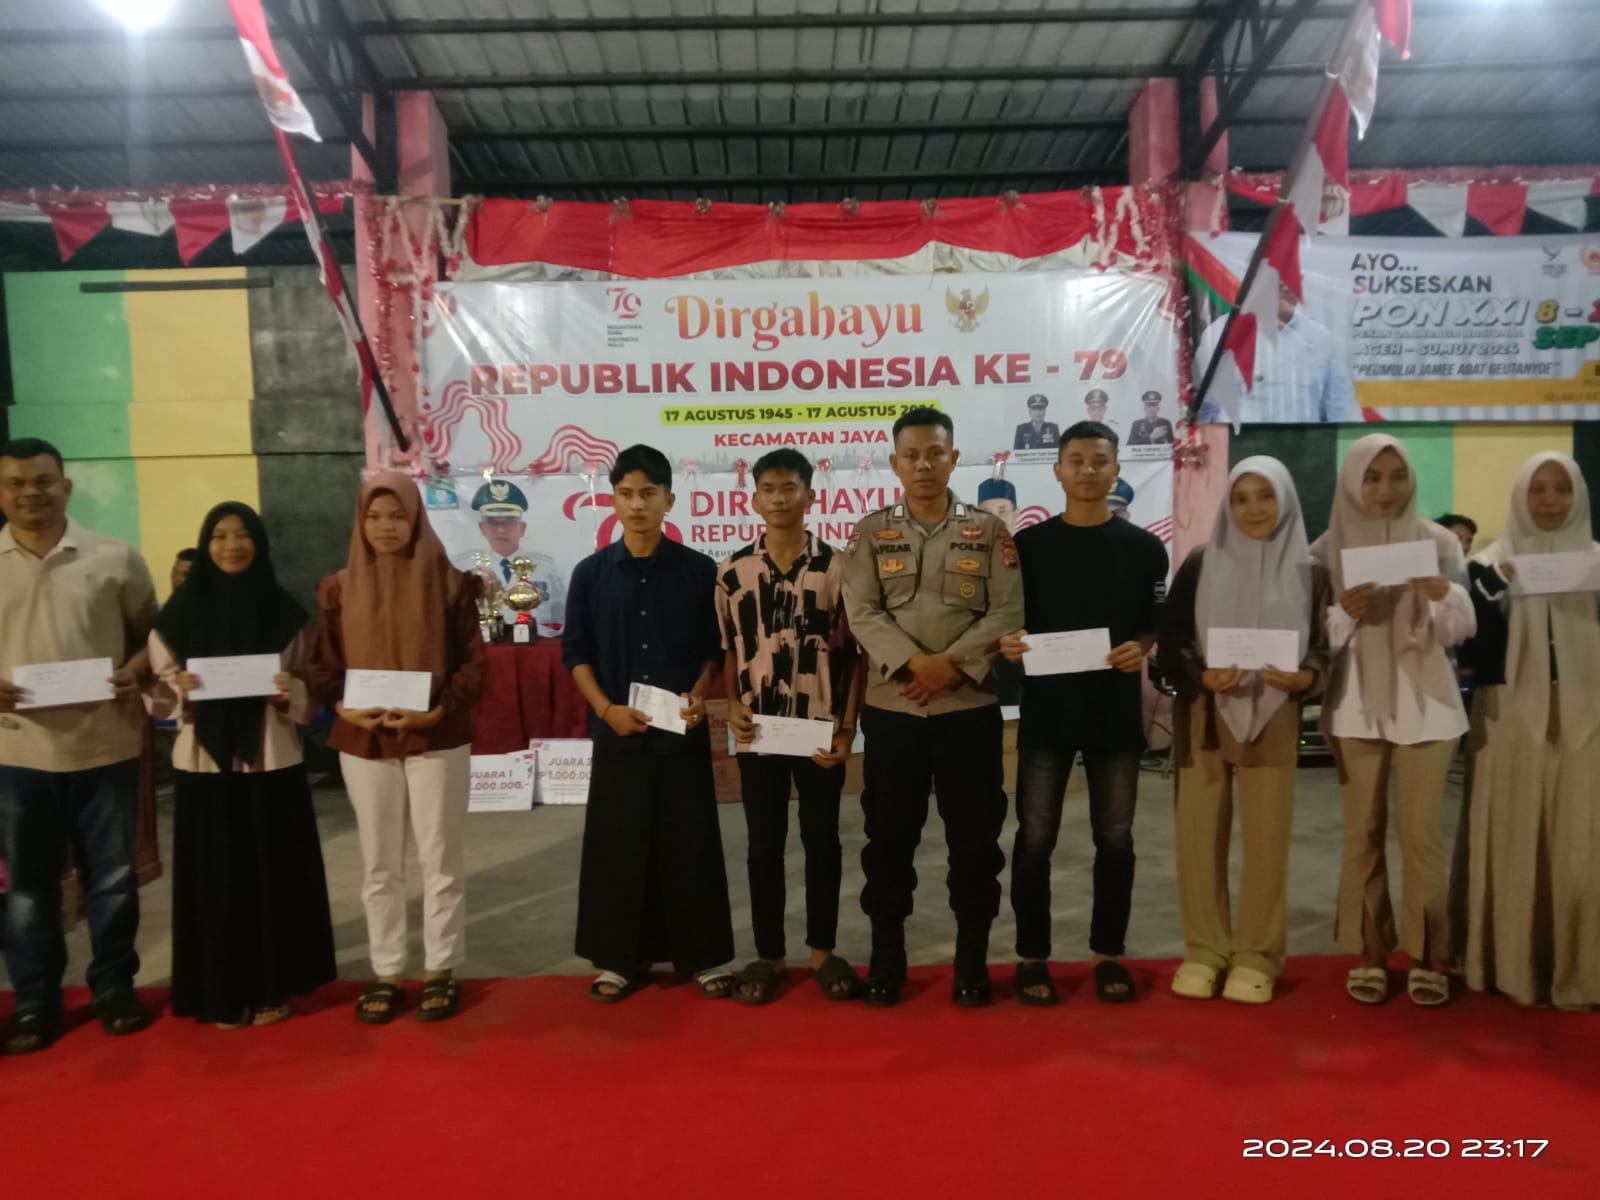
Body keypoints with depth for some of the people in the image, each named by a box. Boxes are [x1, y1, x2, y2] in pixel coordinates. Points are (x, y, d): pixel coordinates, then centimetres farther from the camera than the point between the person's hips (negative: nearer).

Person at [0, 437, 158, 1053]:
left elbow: (152, 630, 7)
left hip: (105, 744, -1)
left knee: (113, 877, 10)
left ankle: (115, 987, 26)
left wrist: (137, 670, -12)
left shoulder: (115, 558, -1)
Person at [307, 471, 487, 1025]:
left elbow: (475, 662, -4)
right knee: (380, 864, 11)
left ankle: (440, 970, 19)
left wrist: (440, 710, -17)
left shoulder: (448, 582, -3)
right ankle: (386, 973, 23)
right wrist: (342, 707, -13)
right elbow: (321, 666, 5)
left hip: (437, 740, -2)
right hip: (364, 742, 2)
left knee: (440, 858, 6)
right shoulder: (339, 589, 4)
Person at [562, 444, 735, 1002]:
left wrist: (700, 696, -11)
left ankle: (704, 954, 19)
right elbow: (575, 652, 4)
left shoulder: (699, 570, 1)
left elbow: (718, 647, 5)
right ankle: (618, 959, 20)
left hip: (683, 731, -1)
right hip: (618, 732, 1)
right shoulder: (591, 573, 3)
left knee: (691, 842, 6)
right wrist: (606, 708, -8)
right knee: (618, 845, 7)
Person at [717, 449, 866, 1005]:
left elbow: (856, 654, -1)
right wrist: (733, 707, -5)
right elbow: (728, 649, 10)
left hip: (821, 730, -1)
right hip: (758, 733, 1)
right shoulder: (732, 572, 2)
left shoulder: (838, 567, -3)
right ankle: (768, 954, 23)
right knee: (764, 845, 10)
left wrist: (847, 729, -7)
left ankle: (823, 950, 25)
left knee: (822, 841, 10)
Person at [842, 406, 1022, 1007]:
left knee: (974, 835, 6)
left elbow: (1008, 612, -4)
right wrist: (914, 664, -20)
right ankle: (886, 956, 22)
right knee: (889, 835, 8)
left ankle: (972, 958, 21)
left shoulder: (989, 530, 4)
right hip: (889, 708, 0)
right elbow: (862, 613, -6)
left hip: (970, 707, 0)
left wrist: (952, 664, -16)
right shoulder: (871, 532, 5)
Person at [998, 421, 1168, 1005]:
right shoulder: (1029, 543, 4)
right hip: (1046, 708, 0)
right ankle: (1032, 957, 17)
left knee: (1114, 839, 9)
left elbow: (1159, 625, 6)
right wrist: (1008, 642, -16)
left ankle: (1108, 954, 24)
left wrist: (1140, 649, -15)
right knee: (1034, 839, 3)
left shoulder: (1143, 547, 4)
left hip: (1116, 710, 1)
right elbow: (1010, 622, 6)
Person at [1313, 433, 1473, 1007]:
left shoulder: (1439, 542, 2)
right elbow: (1318, 637, -1)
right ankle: (1369, 953, 14)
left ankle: (1425, 955, 14)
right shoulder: (1327, 549, 1)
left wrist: (1443, 593, -22)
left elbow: (1460, 631, -2)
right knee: (1363, 832, 5)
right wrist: (1345, 613, -21)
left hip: (1423, 702, 0)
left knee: (1421, 833, 2)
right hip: (1356, 704, 0)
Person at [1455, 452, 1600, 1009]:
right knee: (1513, 837, 1)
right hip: (1512, 715, -1)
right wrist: (1488, 588, -20)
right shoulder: (1493, 561, 4)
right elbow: (1474, 646, -5)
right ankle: (1513, 963, 10)